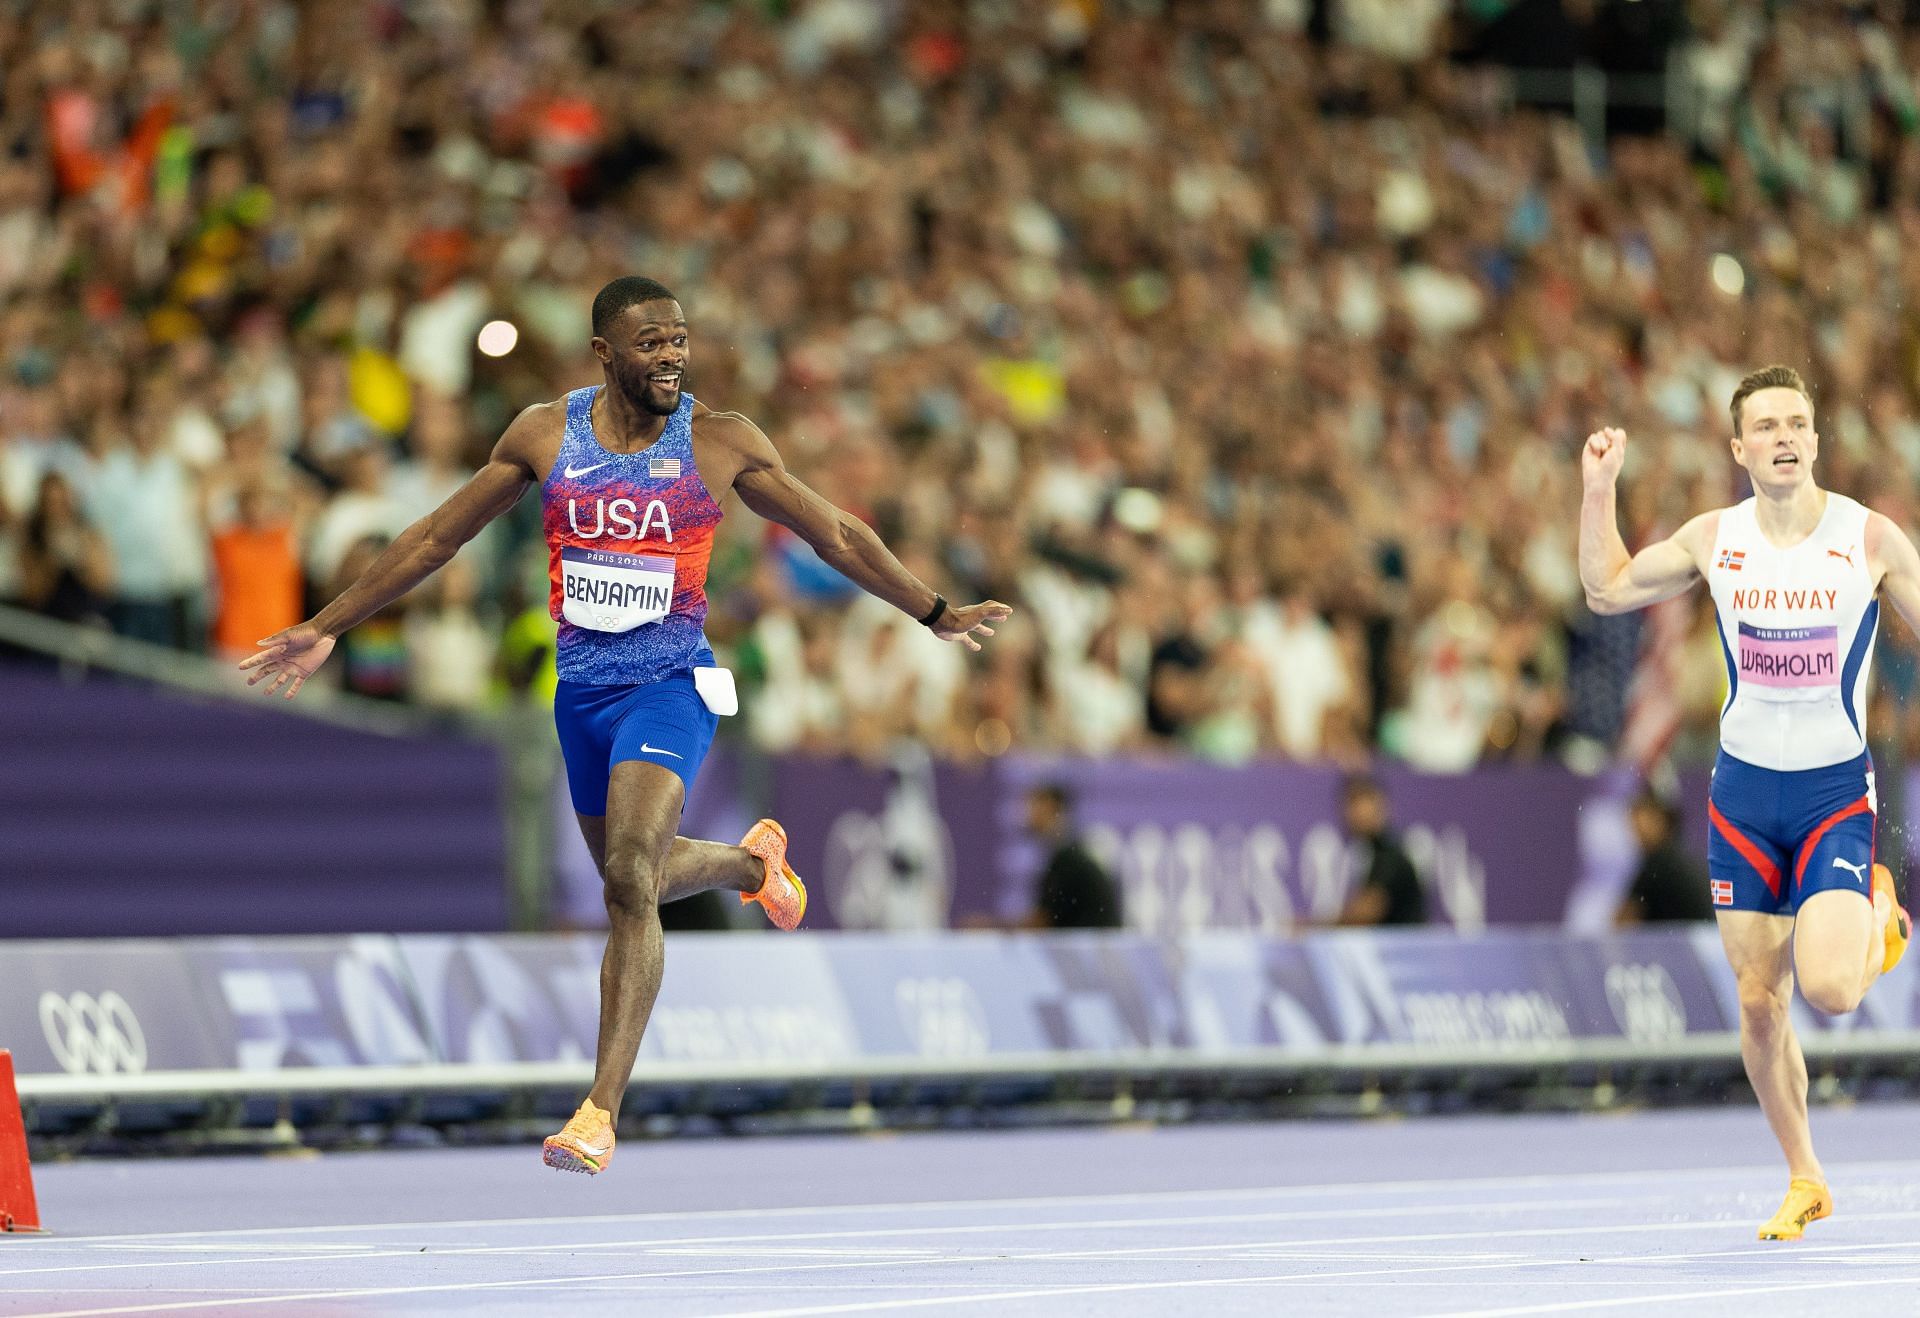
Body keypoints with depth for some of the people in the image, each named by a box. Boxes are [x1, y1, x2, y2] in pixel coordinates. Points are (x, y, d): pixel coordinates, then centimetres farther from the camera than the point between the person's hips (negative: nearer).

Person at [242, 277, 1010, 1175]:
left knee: (630, 875, -23)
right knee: (634, 876, 19)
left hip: (670, 682, -4)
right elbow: (437, 537, 9)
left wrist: (933, 614, 10)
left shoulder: (720, 441, -4)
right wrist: (328, 629, 8)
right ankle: (751, 862, 55)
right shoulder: (545, 433, 2)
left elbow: (833, 535, 7)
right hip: (582, 687, 4)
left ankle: (602, 1111, -25)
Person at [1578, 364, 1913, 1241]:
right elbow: (1608, 590, 14)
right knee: (1760, 1003, 2)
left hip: (1835, 790, -3)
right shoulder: (1715, 539, 1)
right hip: (1744, 790, 3)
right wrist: (1599, 492, 5)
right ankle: (1804, 1182, 20)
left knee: (1829, 990, -20)